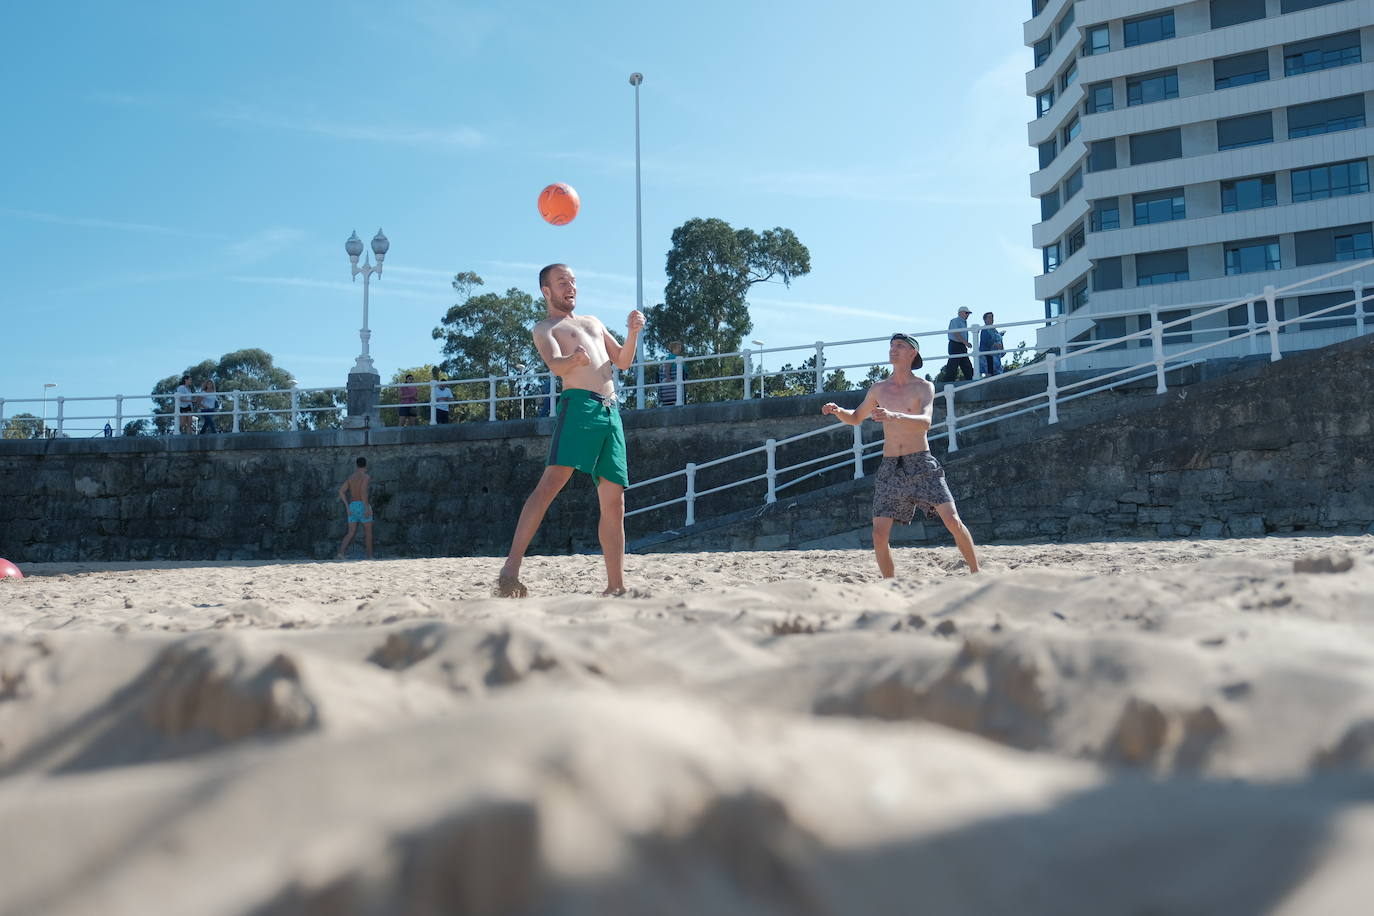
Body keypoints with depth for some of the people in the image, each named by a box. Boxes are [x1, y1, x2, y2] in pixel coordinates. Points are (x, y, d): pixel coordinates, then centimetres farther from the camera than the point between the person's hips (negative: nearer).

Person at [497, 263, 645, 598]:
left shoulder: (593, 322, 31)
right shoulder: (545, 328, 12)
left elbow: (623, 362, 25)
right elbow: (555, 365, -9)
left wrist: (633, 333, 6)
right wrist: (573, 360, -33)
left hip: (611, 411, 6)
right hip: (579, 404, -6)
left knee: (614, 502, 2)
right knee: (551, 482, -23)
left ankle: (616, 586, 5)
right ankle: (510, 569, -28)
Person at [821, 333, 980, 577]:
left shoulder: (924, 387, -2)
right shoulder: (879, 389, 10)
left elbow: (925, 422, -21)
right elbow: (856, 418, 24)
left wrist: (893, 416, -37)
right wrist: (838, 411, 3)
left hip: (922, 465, -3)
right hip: (889, 468, 3)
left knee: (953, 521, -11)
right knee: (879, 534, -4)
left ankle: (976, 575, 5)